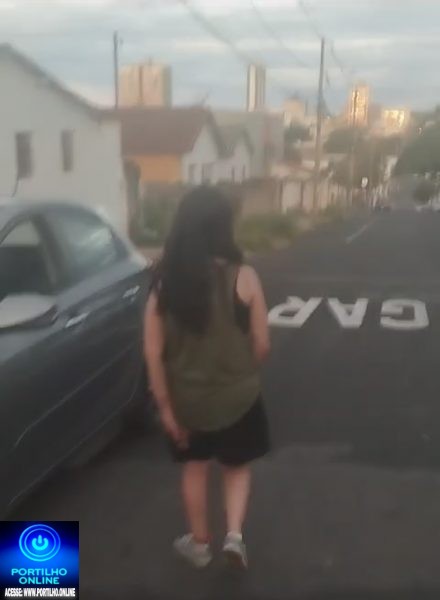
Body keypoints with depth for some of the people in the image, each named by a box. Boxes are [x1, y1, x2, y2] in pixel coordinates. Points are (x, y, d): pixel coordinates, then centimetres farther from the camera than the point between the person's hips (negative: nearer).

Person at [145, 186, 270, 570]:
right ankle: (235, 534, 11)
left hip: (187, 398, 2)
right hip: (236, 396, -1)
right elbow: (262, 344, -10)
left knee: (195, 466, 23)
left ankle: (199, 543, 36)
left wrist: (165, 406, -1)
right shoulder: (243, 277, -17)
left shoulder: (166, 282, -11)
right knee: (237, 466, 24)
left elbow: (154, 353, -10)